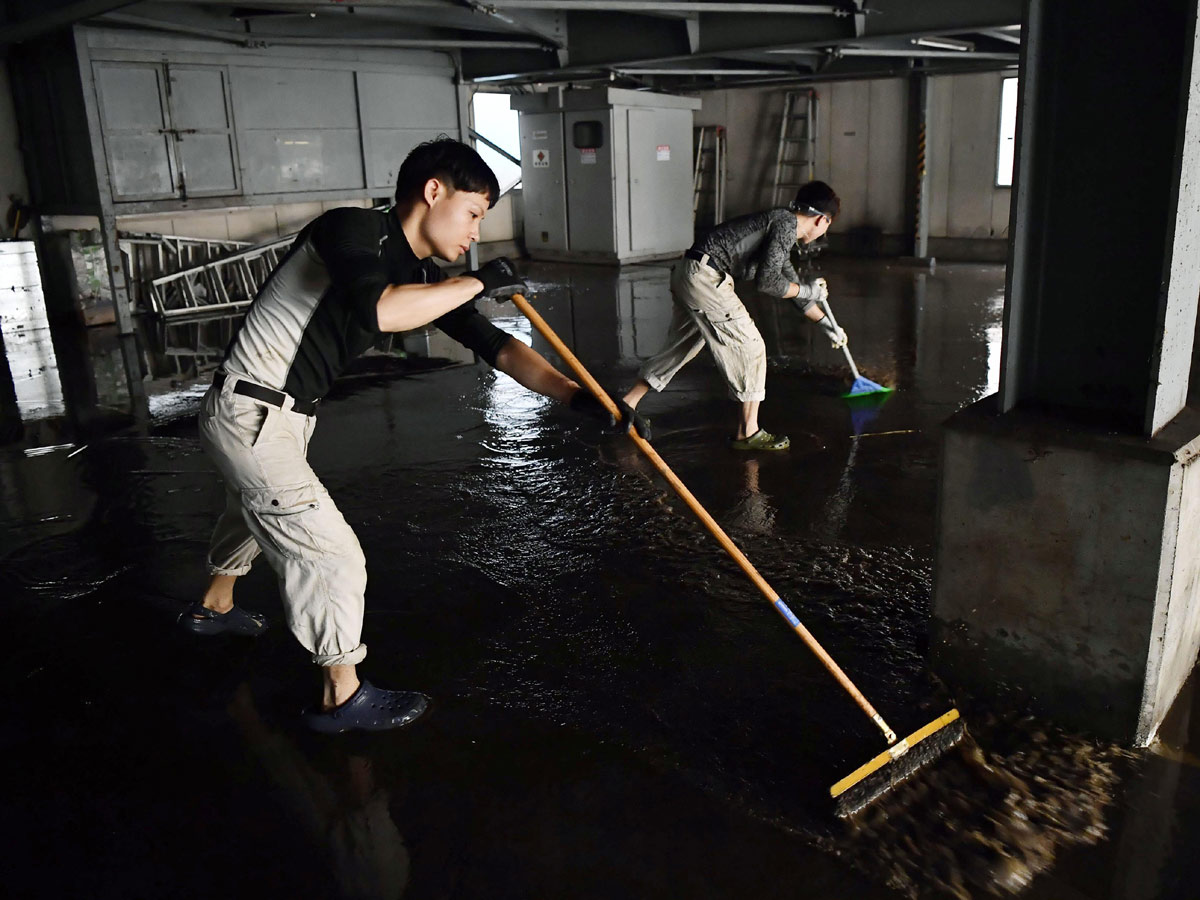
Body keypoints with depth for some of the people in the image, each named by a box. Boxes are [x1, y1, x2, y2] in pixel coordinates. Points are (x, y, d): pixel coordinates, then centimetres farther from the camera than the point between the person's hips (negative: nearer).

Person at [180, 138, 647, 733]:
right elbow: (376, 311, -42)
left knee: (255, 513, 32)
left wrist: (578, 397, -13)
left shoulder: (423, 278, 1)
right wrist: (476, 282, -29)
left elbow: (497, 347, -2)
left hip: (289, 417, 10)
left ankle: (214, 607, 61)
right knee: (332, 555, -5)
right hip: (251, 417, -9)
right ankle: (343, 697, 14)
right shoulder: (353, 229, -22)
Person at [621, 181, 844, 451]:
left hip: (684, 275, 10)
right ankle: (747, 433, 3)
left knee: (680, 347, 20)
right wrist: (806, 290, 3)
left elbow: (792, 283, 35)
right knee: (750, 347, -3)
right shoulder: (786, 224, -5)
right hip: (705, 277, -10)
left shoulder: (780, 226, 25)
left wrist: (826, 324, 41)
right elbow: (767, 280, -14)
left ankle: (627, 405, 28)